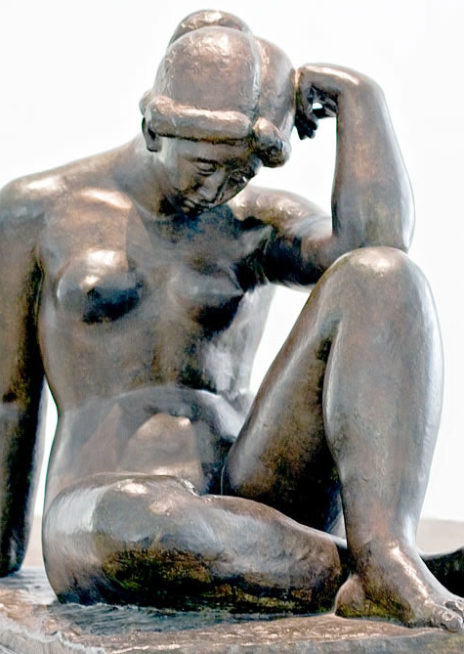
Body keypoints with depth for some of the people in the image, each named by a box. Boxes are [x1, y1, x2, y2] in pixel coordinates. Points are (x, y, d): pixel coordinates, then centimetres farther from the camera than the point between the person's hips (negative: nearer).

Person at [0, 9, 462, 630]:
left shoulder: (262, 222, 13)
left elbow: (377, 239, -10)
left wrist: (358, 95, -1)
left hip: (254, 488, 3)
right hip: (103, 502, -2)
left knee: (381, 276, -19)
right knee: (130, 528, -44)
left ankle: (387, 560, -37)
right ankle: (357, 578, -27)